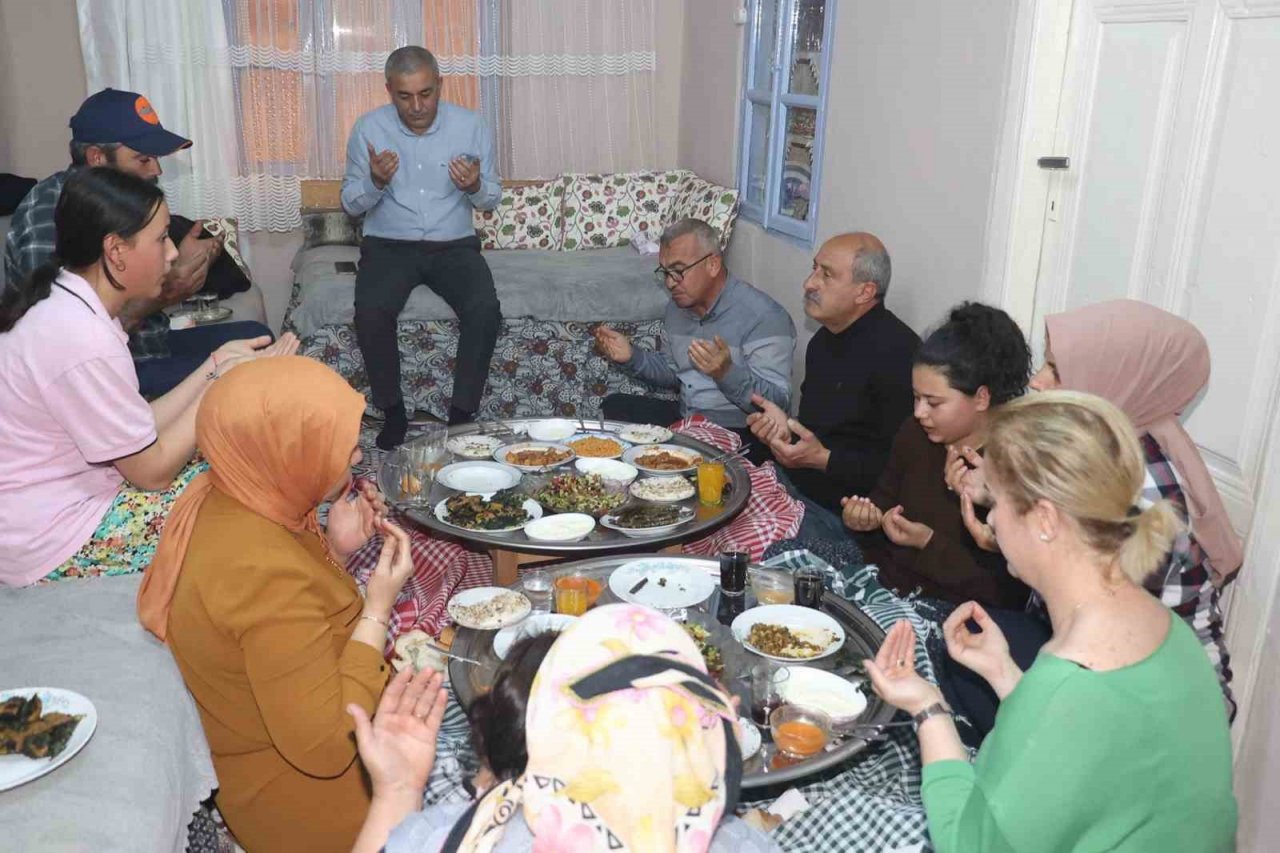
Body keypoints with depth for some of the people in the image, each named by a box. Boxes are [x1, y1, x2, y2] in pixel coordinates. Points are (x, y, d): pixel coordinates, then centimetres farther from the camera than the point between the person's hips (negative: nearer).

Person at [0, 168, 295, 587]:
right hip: (56, 543, -9)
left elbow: (137, 432, 2)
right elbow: (152, 471, -18)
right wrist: (227, 378, -14)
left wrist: (217, 363, 0)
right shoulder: (83, 340, -27)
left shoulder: (67, 303, 2)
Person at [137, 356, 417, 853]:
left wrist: (335, 553, -5)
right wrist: (377, 611, -24)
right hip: (305, 800, -8)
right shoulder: (265, 572, -34)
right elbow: (326, 747, -30)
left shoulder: (221, 501, -6)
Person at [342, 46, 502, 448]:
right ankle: (393, 412, -9)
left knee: (485, 309, -29)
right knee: (370, 312, -29)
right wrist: (375, 182, -20)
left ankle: (462, 414, -14)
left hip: (453, 245, 0)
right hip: (389, 245, 0)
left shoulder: (470, 125, -1)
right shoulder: (368, 128, -2)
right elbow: (351, 204, 3)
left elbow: (492, 198, 6)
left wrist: (475, 187, -18)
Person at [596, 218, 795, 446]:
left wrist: (726, 373, -39)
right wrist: (632, 356, 3)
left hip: (736, 432, -8)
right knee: (614, 406, 0)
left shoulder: (764, 317, -19)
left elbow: (778, 403, -23)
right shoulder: (677, 307, 7)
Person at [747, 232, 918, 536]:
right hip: (794, 485, 9)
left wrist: (823, 459, -22)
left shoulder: (897, 352, -17)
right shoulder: (824, 340, 14)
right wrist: (785, 427, 3)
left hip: (838, 512, -8)